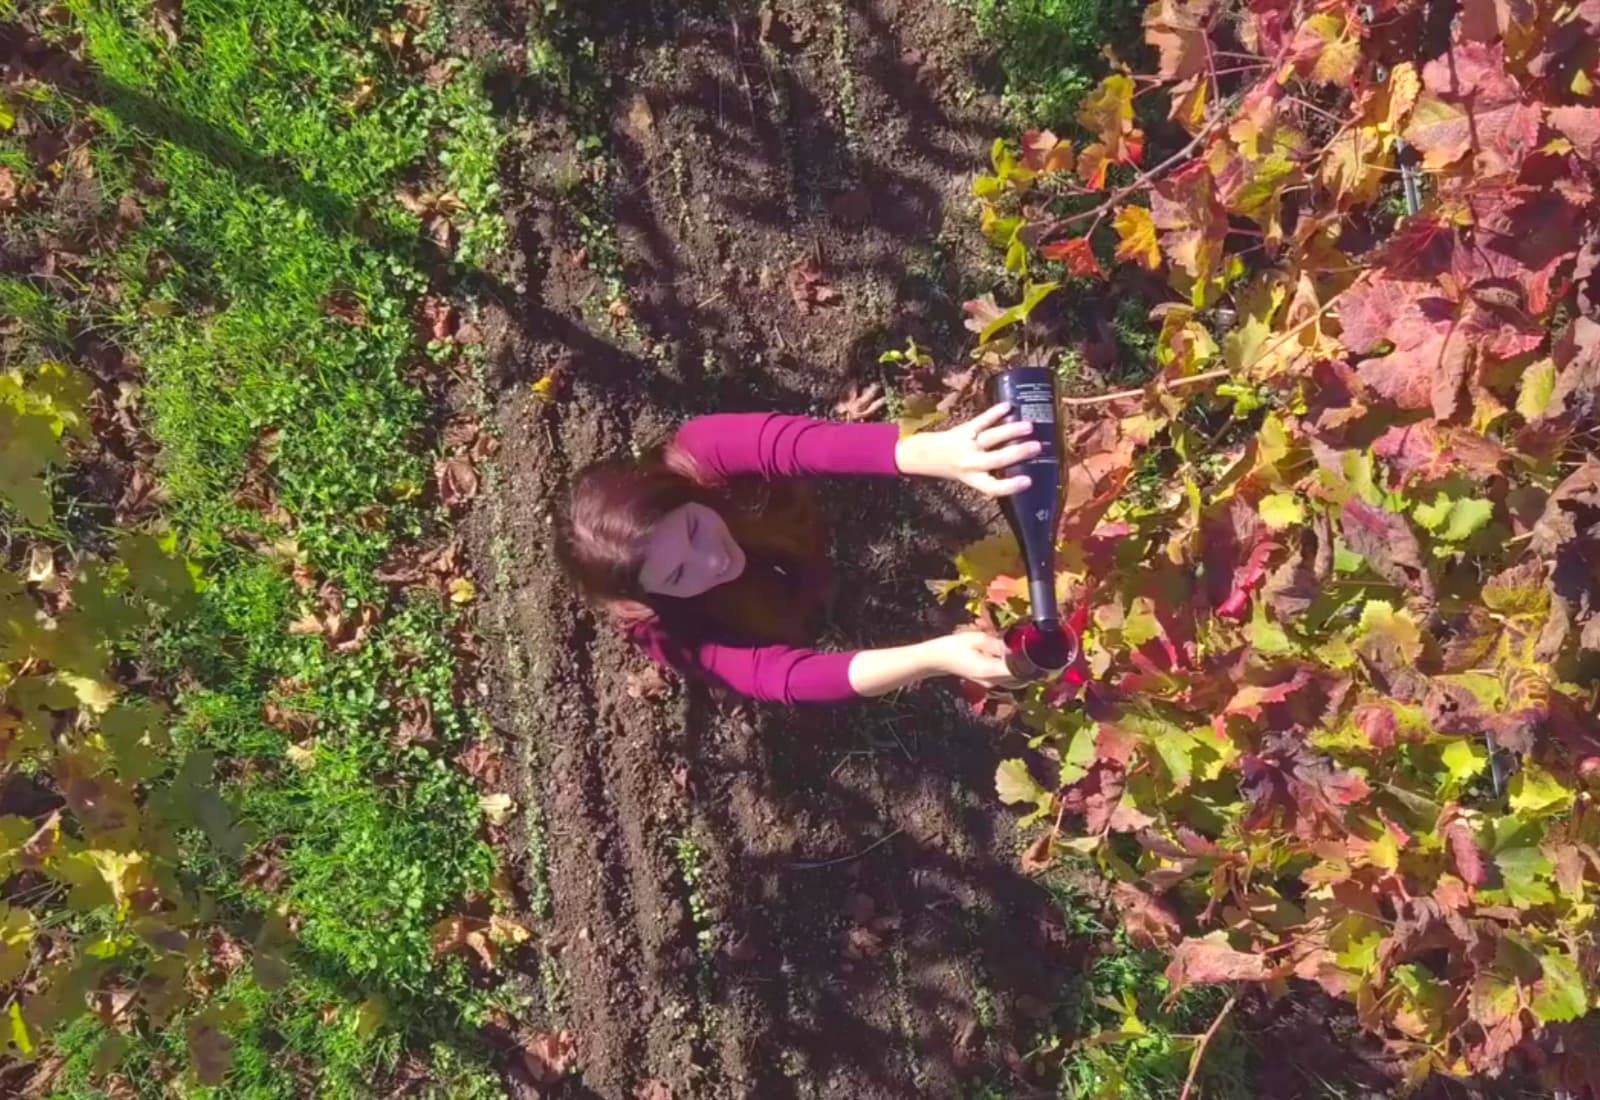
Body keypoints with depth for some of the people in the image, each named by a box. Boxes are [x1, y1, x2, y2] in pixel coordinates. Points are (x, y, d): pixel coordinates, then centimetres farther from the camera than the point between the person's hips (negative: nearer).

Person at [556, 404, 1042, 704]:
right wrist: (934, 657, -71)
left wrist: (931, 452, -82)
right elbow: (781, 675, -55)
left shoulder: (695, 459, -43)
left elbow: (789, 442, -62)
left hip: (802, 530, 2)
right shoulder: (670, 631, -43)